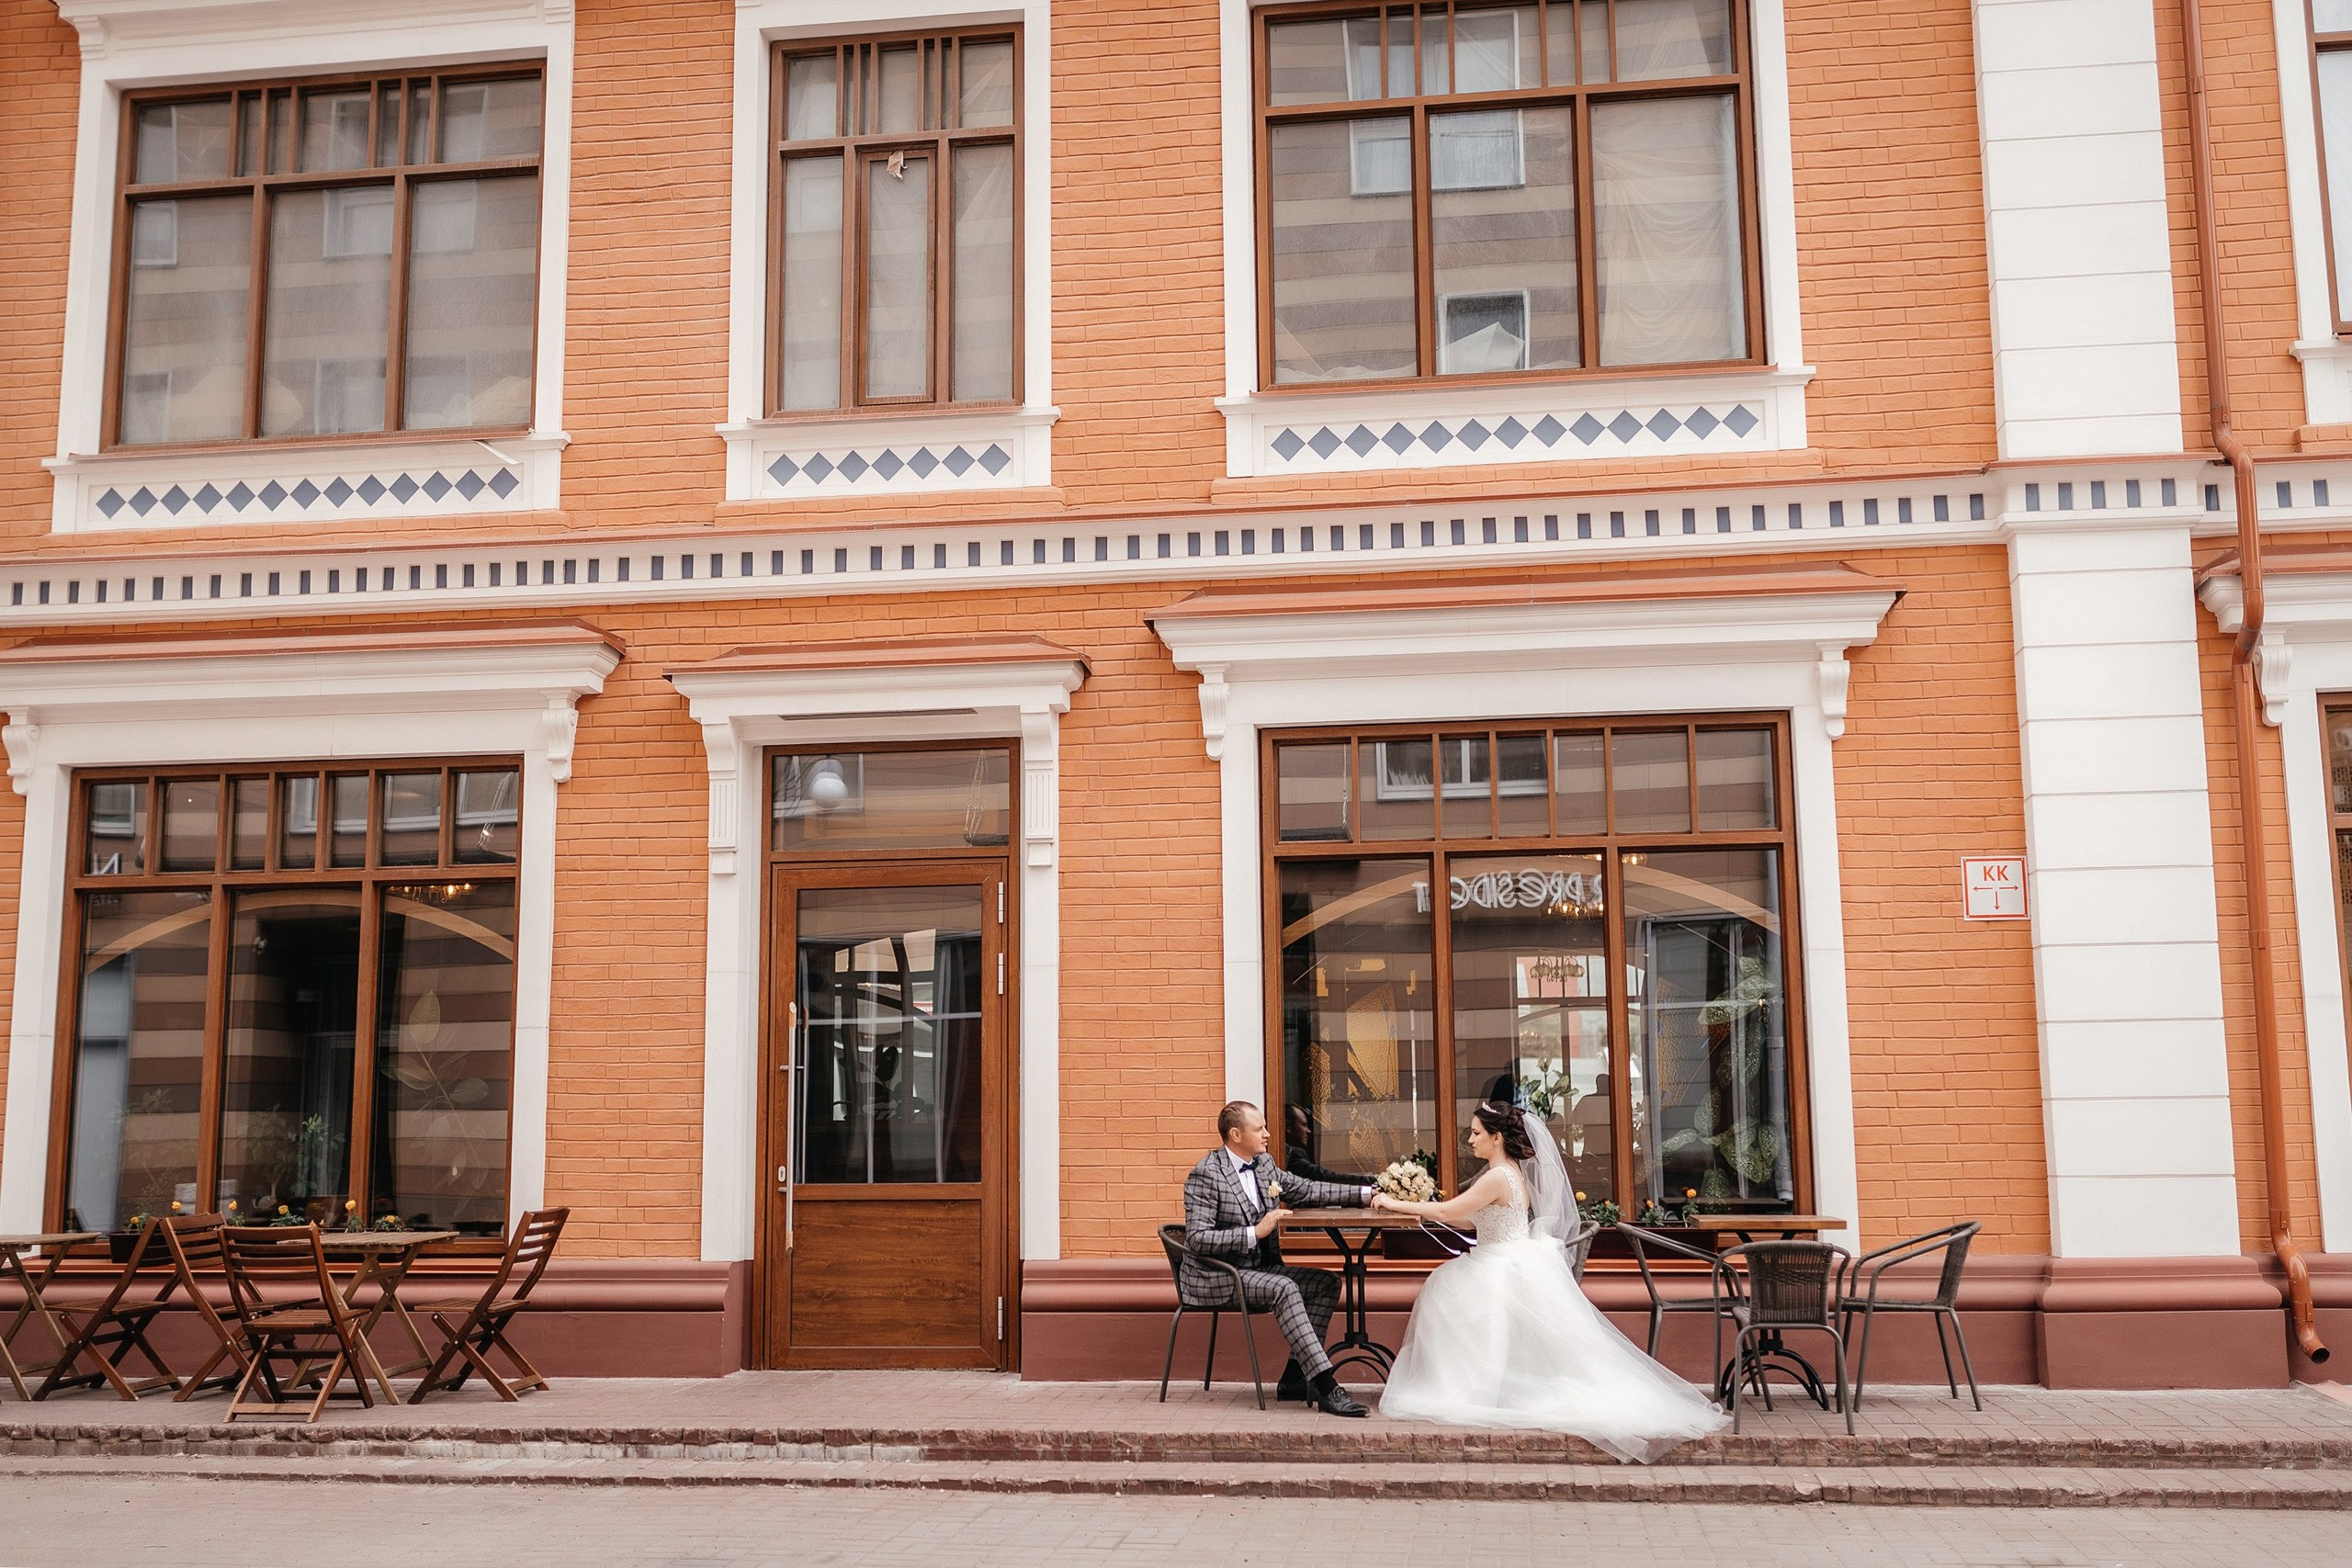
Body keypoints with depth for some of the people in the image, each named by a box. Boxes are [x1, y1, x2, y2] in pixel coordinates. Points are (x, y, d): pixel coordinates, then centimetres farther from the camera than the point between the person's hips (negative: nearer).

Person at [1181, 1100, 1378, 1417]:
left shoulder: (1263, 1165, 10)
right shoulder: (1206, 1174, -15)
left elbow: (1307, 1190, 14)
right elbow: (1196, 1239, -22)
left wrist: (1365, 1195, 5)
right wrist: (1255, 1232, -26)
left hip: (1260, 1269, 9)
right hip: (1216, 1279, -9)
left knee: (1327, 1282, -5)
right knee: (1284, 1288, -31)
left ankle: (1294, 1378, -5)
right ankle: (1325, 1388, -34)